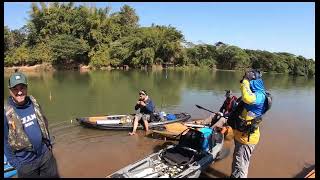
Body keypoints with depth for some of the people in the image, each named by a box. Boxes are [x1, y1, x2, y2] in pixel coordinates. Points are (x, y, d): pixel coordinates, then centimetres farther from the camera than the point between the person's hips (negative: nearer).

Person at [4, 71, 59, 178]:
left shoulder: (34, 102, -3)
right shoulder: (7, 112, -16)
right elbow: (5, 142, -8)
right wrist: (15, 163, -6)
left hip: (46, 155, 4)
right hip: (25, 163, -4)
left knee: (53, 176, 18)